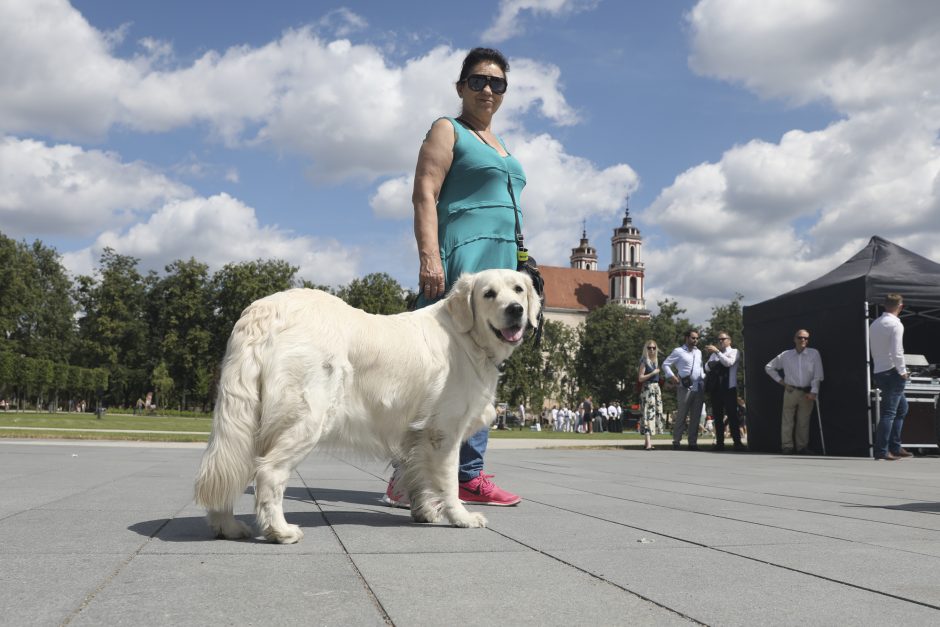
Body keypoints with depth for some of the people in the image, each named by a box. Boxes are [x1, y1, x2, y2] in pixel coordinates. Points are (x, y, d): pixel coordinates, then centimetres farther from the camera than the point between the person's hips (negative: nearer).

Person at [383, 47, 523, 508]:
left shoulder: (499, 145, 27)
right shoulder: (447, 131, 4)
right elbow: (424, 196, -8)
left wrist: (514, 271, 20)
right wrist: (429, 256, -21)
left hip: (501, 263, 8)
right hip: (462, 253, -8)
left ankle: (468, 476, 7)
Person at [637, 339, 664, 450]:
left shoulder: (656, 361, 14)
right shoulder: (644, 361, -7)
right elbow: (640, 378, -12)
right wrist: (653, 373, -17)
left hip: (656, 388, 8)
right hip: (647, 389, -8)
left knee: (654, 414, 7)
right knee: (648, 414, -13)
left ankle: (648, 440, 13)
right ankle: (648, 442, -19)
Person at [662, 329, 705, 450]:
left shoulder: (698, 352, 17)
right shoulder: (679, 351, -1)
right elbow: (665, 364, -1)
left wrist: (704, 378, 12)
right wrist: (672, 377, -12)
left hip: (699, 389, 6)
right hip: (685, 388, -6)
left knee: (695, 417, 6)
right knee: (681, 416, -5)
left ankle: (693, 442, 11)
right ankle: (676, 441, 2)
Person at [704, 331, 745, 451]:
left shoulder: (734, 352, 4)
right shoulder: (714, 354, 17)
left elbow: (728, 362, -15)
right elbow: (707, 368, 9)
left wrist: (717, 351, -18)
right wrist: (710, 363, -13)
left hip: (729, 388, -5)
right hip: (715, 388, 5)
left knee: (732, 415, -7)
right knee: (717, 416, 5)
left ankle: (737, 442, -7)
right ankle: (719, 442, 8)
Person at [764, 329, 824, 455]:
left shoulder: (814, 354, 1)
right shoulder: (786, 355, 4)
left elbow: (817, 375, -3)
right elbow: (769, 367, 14)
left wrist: (813, 392, -10)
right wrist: (779, 380, 5)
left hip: (807, 392, 0)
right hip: (790, 391, 0)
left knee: (804, 421, 6)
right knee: (787, 420, -1)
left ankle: (802, 447, 14)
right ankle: (787, 446, 2)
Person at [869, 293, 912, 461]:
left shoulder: (874, 324, 11)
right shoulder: (895, 324, -13)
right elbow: (896, 352, -20)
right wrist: (903, 372, -8)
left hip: (879, 372, 8)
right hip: (892, 372, -8)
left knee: (902, 407, 19)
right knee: (889, 412, -6)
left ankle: (895, 447, 20)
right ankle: (881, 451, -7)